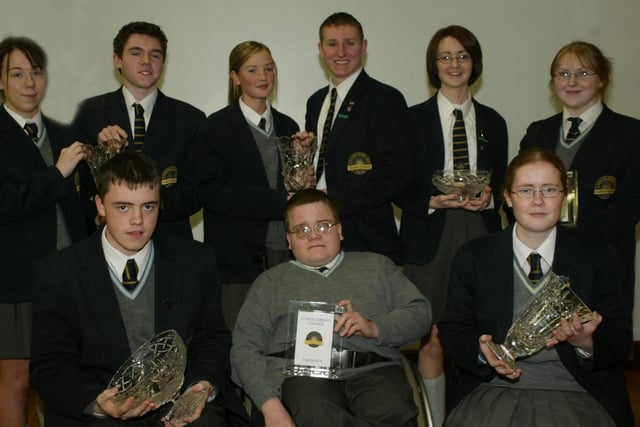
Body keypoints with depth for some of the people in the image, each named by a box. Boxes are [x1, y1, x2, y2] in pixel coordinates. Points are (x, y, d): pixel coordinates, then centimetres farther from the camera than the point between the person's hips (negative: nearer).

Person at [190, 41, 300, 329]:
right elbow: (211, 191, -11)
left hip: (284, 253, 4)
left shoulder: (287, 126, 16)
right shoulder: (218, 127, -1)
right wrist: (281, 201, -14)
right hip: (238, 259, -4)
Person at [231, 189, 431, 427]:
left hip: (373, 369, 1)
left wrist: (374, 328, -7)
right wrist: (271, 406, -8)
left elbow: (420, 311, 14)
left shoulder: (376, 265, 24)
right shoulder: (271, 282, 21)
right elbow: (245, 347, 10)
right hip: (304, 373, 0)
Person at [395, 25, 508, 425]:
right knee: (433, 341, 0)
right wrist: (431, 201, -14)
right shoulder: (413, 118, 3)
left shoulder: (493, 121, 12)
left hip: (481, 237, 2)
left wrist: (490, 198, -7)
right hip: (431, 238, -2)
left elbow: (502, 183, 15)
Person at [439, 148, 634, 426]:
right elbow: (453, 330, 7)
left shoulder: (599, 260, 7)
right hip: (493, 389, 0)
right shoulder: (473, 258, 8)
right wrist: (481, 351, -14)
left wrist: (586, 343, -17)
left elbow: (620, 340, 6)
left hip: (575, 392, 0)